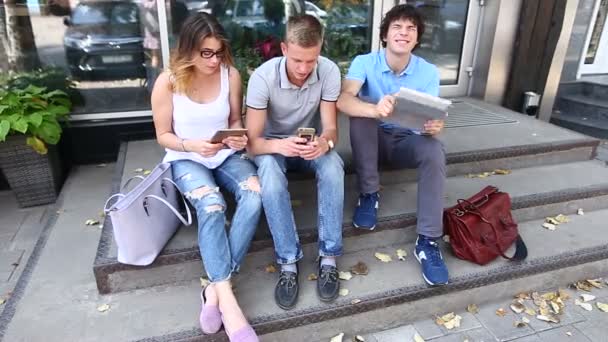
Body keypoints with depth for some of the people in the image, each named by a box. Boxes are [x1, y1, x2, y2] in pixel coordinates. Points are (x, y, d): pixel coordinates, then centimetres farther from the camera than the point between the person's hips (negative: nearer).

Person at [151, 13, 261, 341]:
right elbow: (164, 135, -4)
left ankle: (215, 288, -21)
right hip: (186, 158, -2)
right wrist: (192, 145, -24)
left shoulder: (231, 74, -5)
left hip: (226, 154, 3)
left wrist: (238, 137, -15)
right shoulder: (167, 82, -11)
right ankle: (227, 300, -27)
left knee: (254, 195, -27)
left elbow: (235, 120, 8)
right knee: (212, 206, -33)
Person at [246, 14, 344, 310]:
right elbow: (253, 141, -24)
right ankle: (288, 264, -23)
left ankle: (329, 259, -20)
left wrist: (325, 142, -42)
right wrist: (278, 145, -47)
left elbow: (330, 127, -17)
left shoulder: (329, 71, -19)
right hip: (273, 145, -1)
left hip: (312, 143, 2)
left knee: (333, 169, -32)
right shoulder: (262, 77, -25)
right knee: (270, 180, -35)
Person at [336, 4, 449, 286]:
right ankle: (369, 193, -18)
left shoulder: (428, 72, -7)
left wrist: (434, 127, -38)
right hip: (373, 140, 0)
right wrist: (375, 110, -53)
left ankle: (427, 240, -24)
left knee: (434, 151, -31)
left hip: (407, 140, 1)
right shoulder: (364, 62, -13)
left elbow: (431, 117, -12)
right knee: (363, 107, -30)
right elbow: (343, 100, -32)